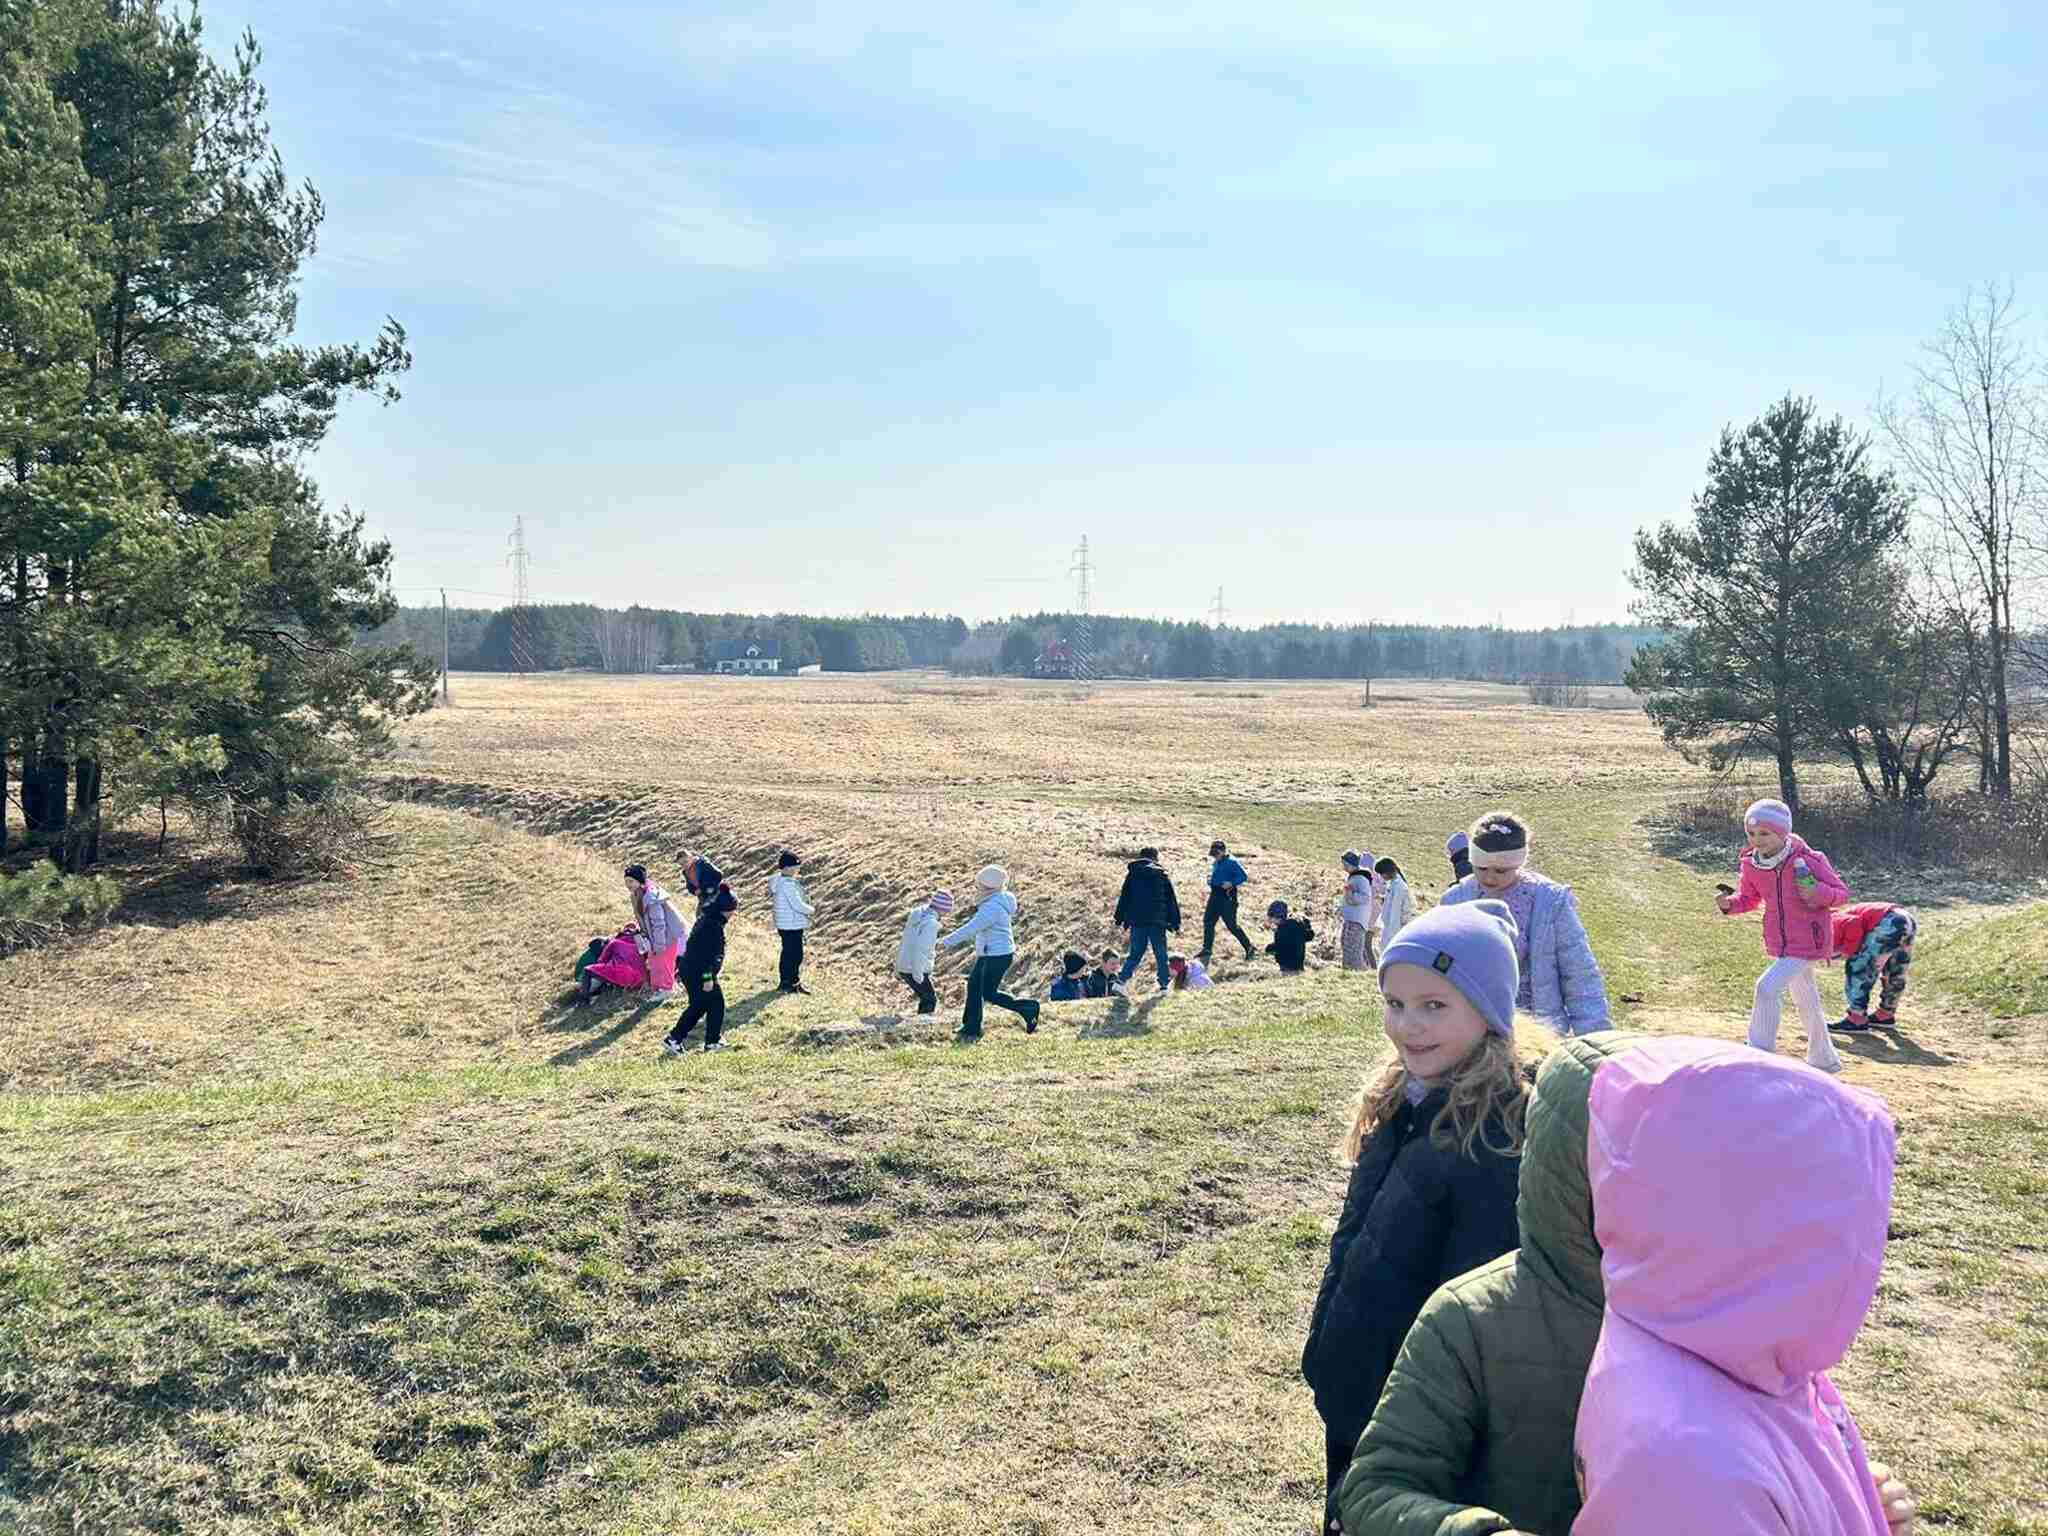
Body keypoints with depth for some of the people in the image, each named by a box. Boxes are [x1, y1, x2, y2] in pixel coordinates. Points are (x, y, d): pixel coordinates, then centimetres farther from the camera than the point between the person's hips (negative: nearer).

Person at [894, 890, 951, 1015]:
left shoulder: (917, 914, 8)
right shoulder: (931, 923, -19)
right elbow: (921, 949, -25)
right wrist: (918, 973, -22)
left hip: (903, 966, 9)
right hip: (914, 970, -9)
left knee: (926, 998, 21)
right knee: (930, 1001, 1)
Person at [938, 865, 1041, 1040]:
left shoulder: (992, 907, -27)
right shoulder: (995, 900, 6)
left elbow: (971, 928, -28)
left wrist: (948, 941, -23)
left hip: (997, 956, -10)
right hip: (988, 955, 10)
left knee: (989, 994, -2)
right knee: (973, 985, 13)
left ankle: (1027, 1009, 7)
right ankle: (971, 1029, 21)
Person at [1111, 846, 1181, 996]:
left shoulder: (1132, 874, 8)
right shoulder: (1162, 874, 2)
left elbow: (1124, 898, 9)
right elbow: (1172, 900, 3)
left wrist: (1120, 920, 13)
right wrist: (1176, 923, 7)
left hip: (1137, 921, 2)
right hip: (1157, 921, -2)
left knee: (1136, 953, 8)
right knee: (1161, 954, 7)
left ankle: (1121, 981, -9)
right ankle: (1164, 986, 8)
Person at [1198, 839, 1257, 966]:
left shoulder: (1232, 862, -13)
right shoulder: (1216, 863, 15)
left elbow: (1243, 876, -18)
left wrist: (1231, 883, -25)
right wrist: (1211, 881, 9)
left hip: (1227, 897, -9)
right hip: (1215, 896, 9)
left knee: (1231, 925, -5)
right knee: (1208, 922, 6)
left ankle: (1249, 948, 9)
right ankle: (1207, 950, 12)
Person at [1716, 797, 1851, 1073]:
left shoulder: (1808, 860, -21)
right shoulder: (1751, 865, -6)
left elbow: (1842, 893, -11)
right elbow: (1751, 898, 10)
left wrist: (1819, 893, -32)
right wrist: (1730, 903, -11)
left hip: (1808, 942, -7)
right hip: (1779, 944, 7)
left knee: (1767, 987, -20)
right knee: (1805, 999, 22)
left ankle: (1759, 1055, -10)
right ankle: (1824, 1059, 42)